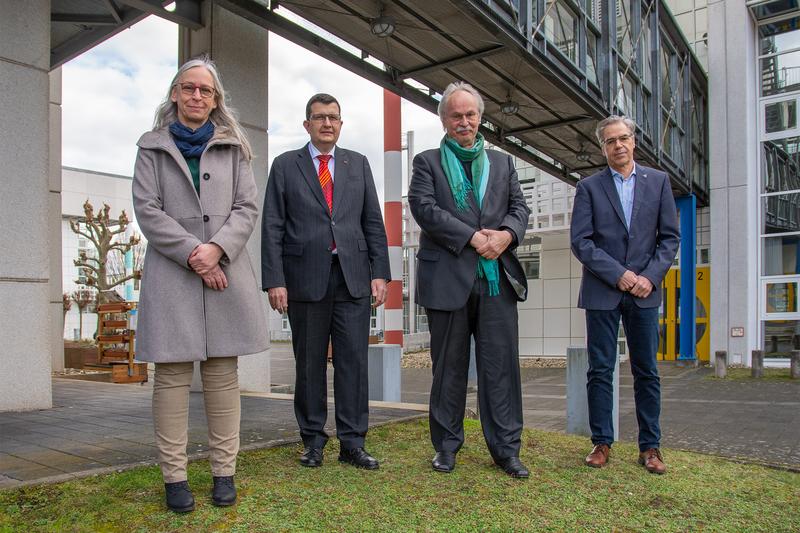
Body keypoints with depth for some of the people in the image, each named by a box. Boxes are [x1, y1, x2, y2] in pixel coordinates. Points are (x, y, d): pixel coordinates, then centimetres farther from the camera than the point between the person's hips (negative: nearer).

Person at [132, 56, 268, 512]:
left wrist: (218, 248, -11)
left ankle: (224, 472, 9)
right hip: (171, 271, -1)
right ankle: (175, 476, 7)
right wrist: (193, 253, -10)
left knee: (223, 372, 2)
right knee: (172, 373, -1)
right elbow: (147, 209, 1)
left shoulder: (234, 148, 15)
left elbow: (248, 207, 6)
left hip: (227, 270, 1)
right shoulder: (152, 147, 12)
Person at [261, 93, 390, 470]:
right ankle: (313, 440, 20)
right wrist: (274, 280, -7)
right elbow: (272, 227, 2)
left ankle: (352, 443, 12)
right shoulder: (285, 165, 8)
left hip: (353, 278, 2)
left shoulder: (358, 164, 14)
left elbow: (373, 222, 10)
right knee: (309, 363, 7)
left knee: (353, 361, 2)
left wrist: (380, 272, 1)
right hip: (305, 279, -1)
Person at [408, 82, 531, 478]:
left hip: (497, 278, 3)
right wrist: (472, 237, -14)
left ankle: (505, 448, 13)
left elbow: (519, 207, 13)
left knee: (501, 364, 3)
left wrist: (507, 233, -10)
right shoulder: (427, 162, 9)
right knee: (449, 366, 7)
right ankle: (446, 445, 20)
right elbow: (424, 208, -6)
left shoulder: (502, 163, 20)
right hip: (448, 278, -2)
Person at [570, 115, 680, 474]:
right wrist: (619, 274, -12)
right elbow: (580, 241, -4)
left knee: (647, 372, 6)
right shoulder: (589, 187, 3)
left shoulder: (658, 181, 8)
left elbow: (670, 237, 5)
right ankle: (602, 442, 14)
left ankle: (650, 446, 17)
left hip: (644, 291, 1)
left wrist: (650, 276, -9)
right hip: (602, 292, -1)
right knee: (600, 371, 3)